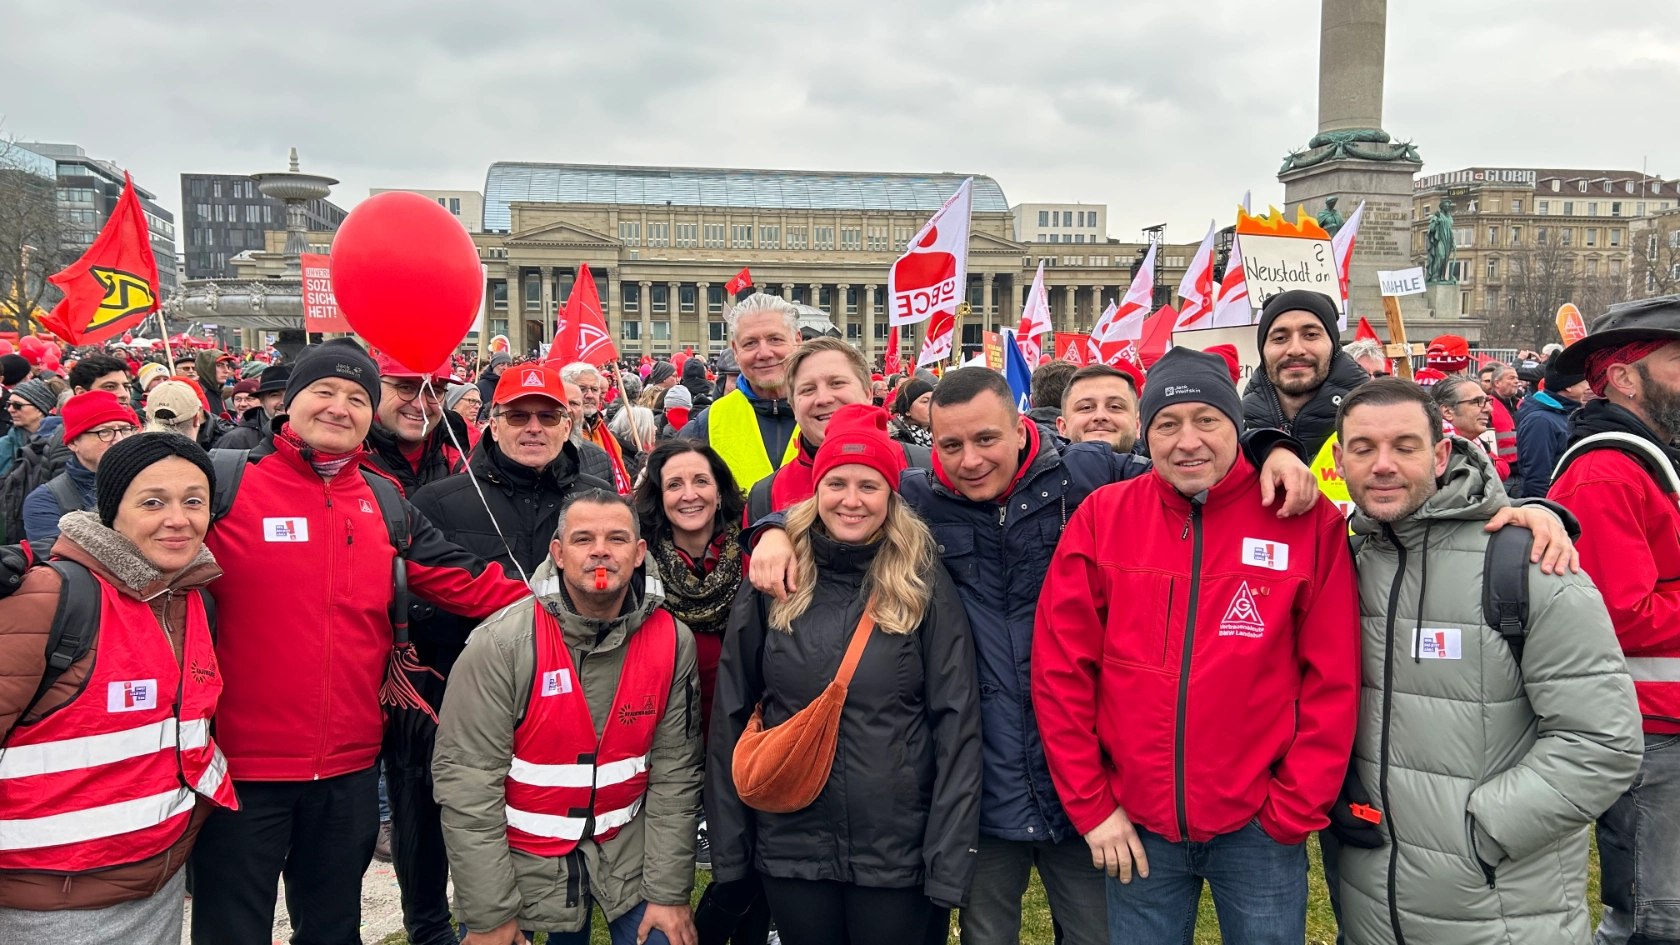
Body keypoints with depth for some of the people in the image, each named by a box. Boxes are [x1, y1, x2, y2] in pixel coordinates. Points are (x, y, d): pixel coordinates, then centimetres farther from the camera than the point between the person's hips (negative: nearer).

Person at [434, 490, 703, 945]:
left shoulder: (672, 642, -10)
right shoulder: (503, 643, -20)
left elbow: (674, 774, -6)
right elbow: (467, 781, -18)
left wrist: (669, 892, -6)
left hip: (626, 851, 2)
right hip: (520, 856, -2)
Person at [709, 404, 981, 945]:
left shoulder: (925, 587, -5)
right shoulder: (774, 586, -1)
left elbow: (956, 725, -6)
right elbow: (731, 718, 3)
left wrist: (951, 860, -10)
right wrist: (729, 847, 1)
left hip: (900, 853, -1)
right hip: (791, 851, 2)